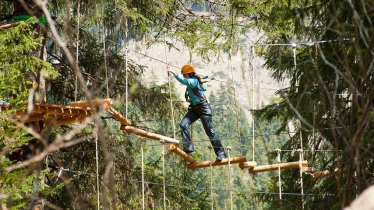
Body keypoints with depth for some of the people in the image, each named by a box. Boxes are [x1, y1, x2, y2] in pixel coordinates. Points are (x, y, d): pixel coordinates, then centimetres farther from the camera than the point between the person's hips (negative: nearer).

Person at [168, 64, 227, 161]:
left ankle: (221, 153, 6)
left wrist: (172, 72, -46)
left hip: (203, 108, -9)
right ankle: (188, 148, -15)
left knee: (210, 131, -4)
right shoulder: (193, 81, 9)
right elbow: (204, 88, 25)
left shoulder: (193, 81, -18)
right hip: (194, 108, 9)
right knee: (183, 124, -12)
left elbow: (183, 80, -40)